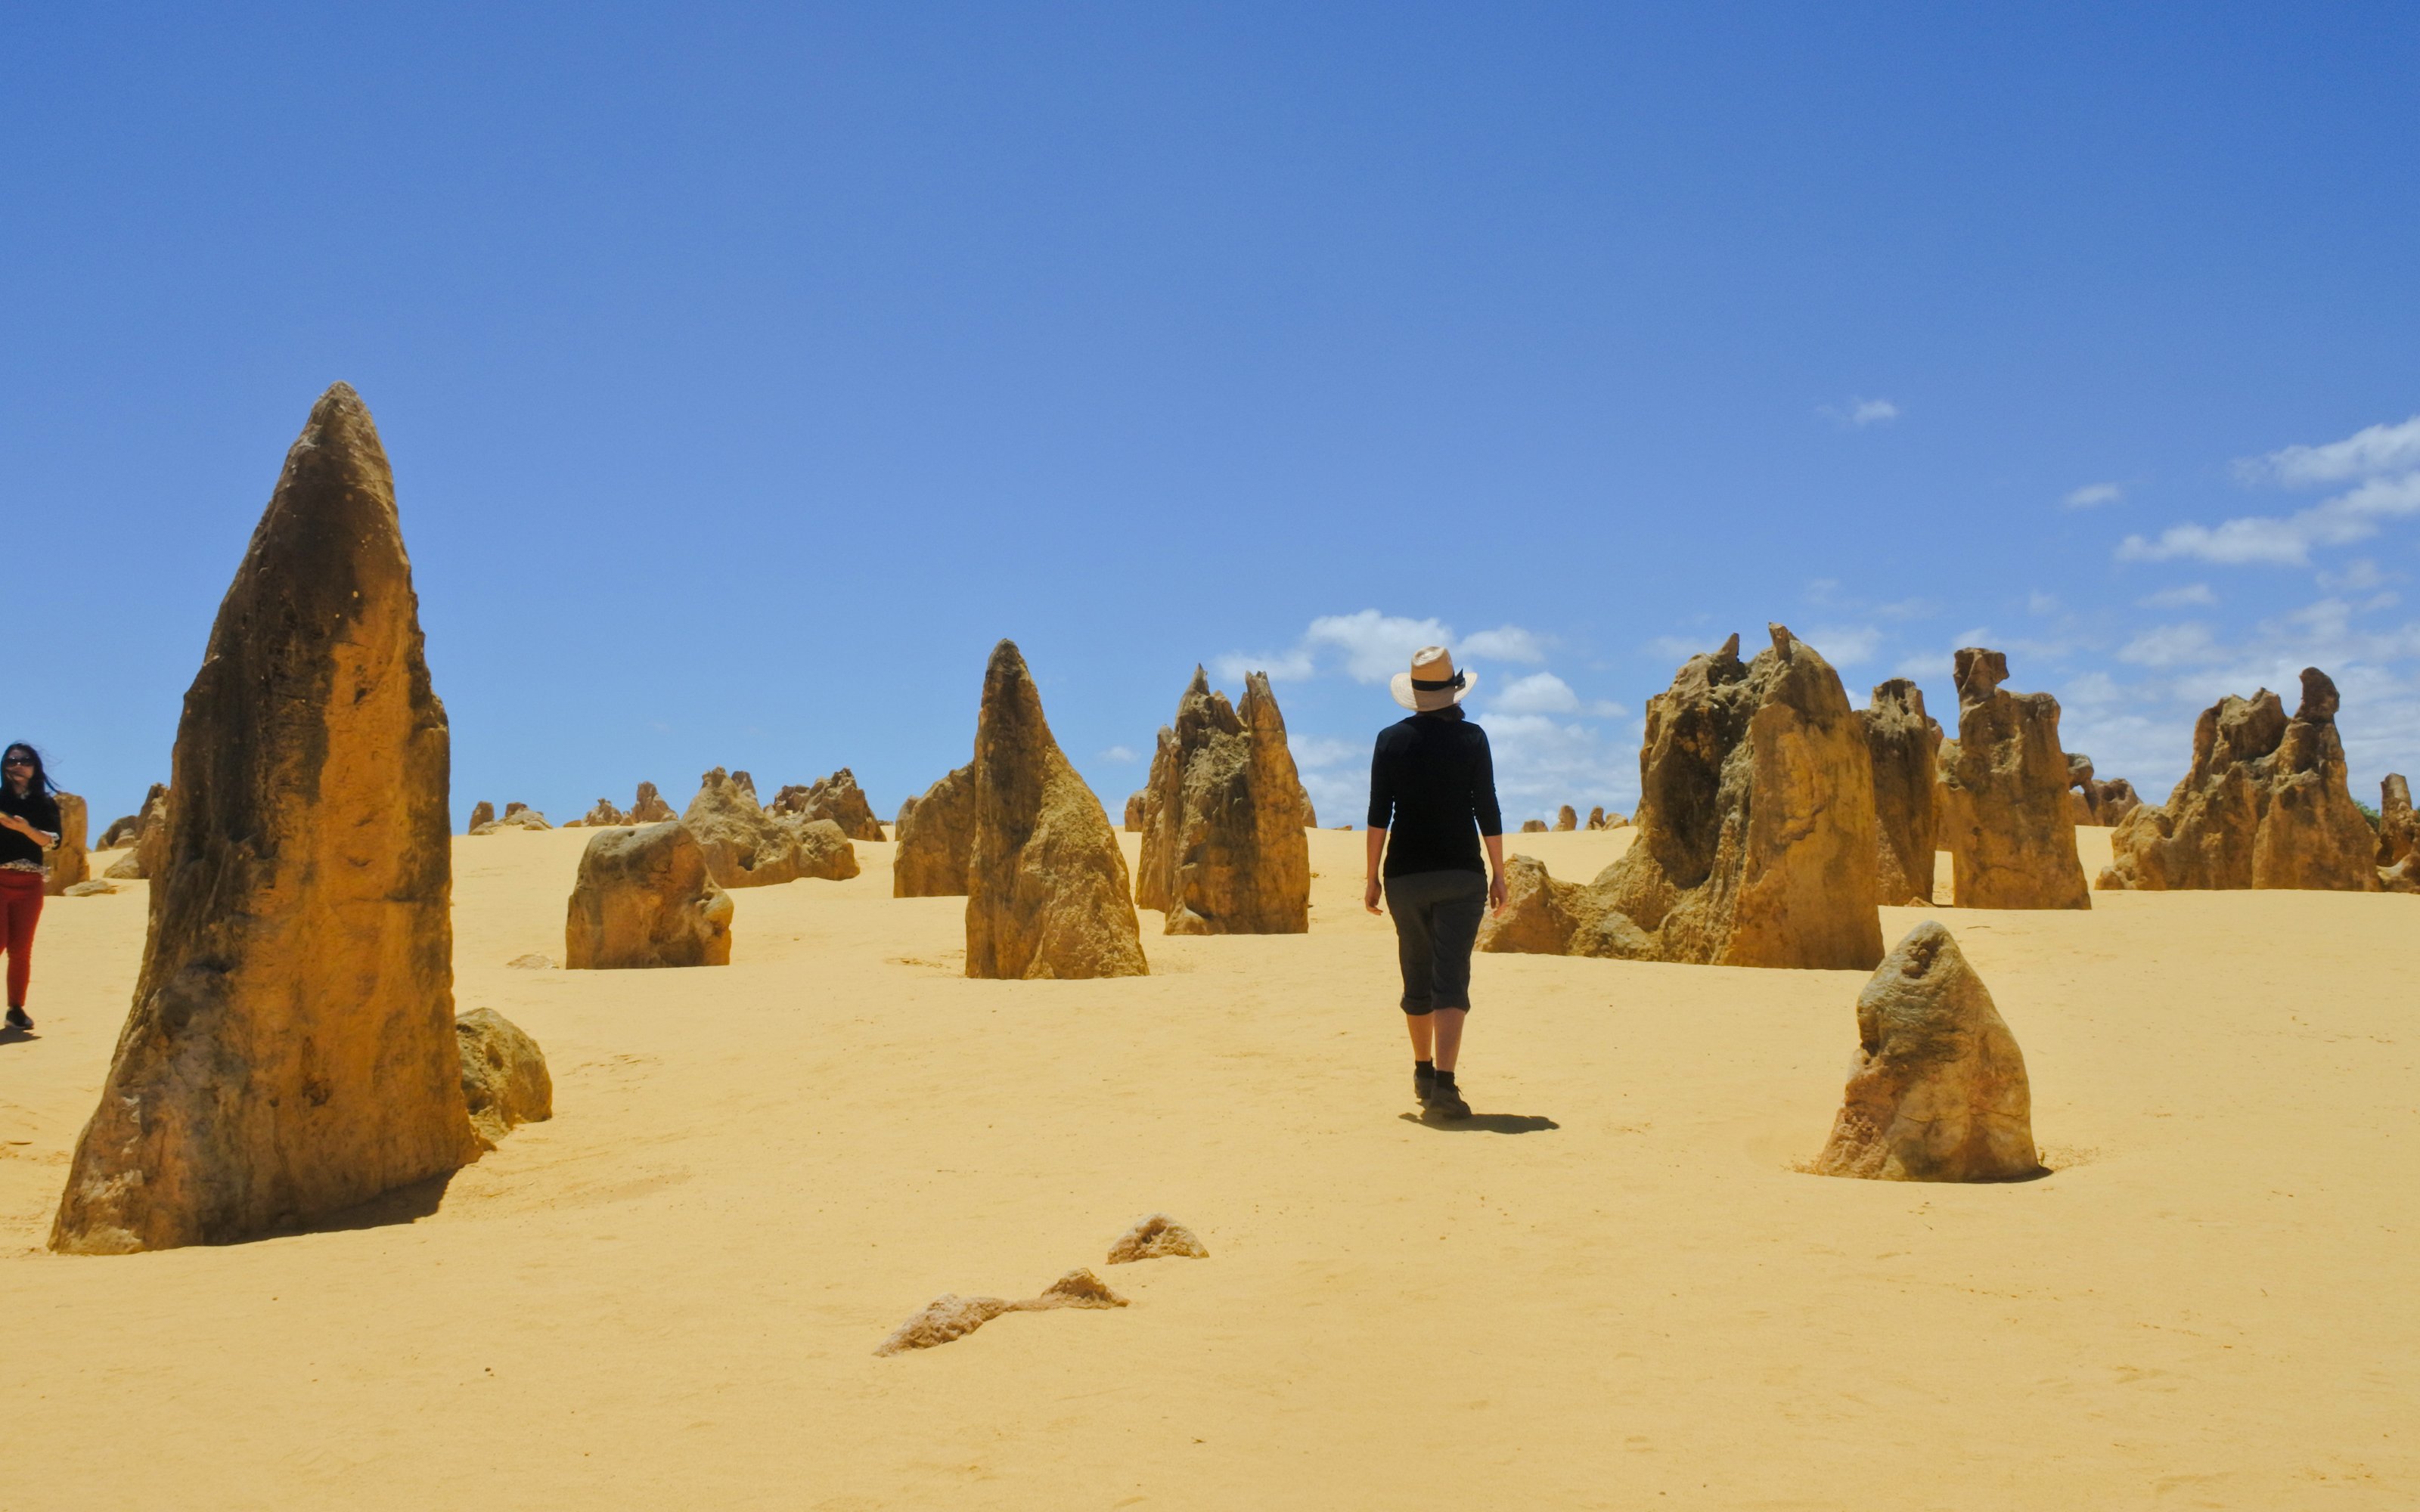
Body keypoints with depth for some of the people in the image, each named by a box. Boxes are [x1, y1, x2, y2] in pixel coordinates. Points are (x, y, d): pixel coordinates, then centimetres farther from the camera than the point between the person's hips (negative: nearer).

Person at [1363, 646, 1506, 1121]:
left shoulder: (1392, 740, 2)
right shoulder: (1471, 738, -2)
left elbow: (1379, 813, 0)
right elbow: (1487, 811, -2)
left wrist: (1372, 877, 5)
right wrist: (1498, 873, 5)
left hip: (1405, 875, 2)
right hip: (1460, 875, -2)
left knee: (1416, 978, 16)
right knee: (1451, 979, -6)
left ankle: (1423, 1073, 29)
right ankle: (1443, 1083, -18)